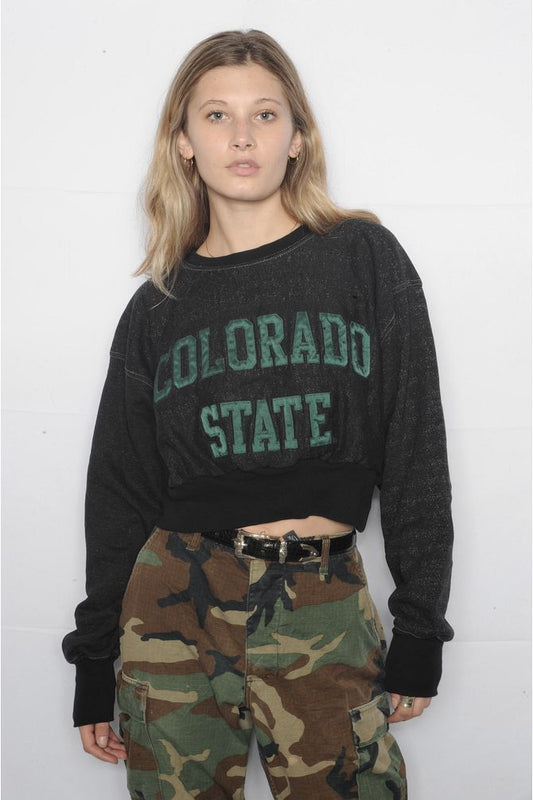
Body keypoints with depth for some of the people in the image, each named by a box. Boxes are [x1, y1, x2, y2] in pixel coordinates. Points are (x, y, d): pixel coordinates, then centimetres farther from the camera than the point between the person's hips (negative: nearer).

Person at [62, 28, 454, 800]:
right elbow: (120, 489, 9)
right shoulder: (159, 305, 5)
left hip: (328, 609, -1)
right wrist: (95, 664, 10)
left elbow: (416, 449, 1)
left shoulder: (365, 257, 1)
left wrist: (421, 632, 0)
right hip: (178, 603, 1)